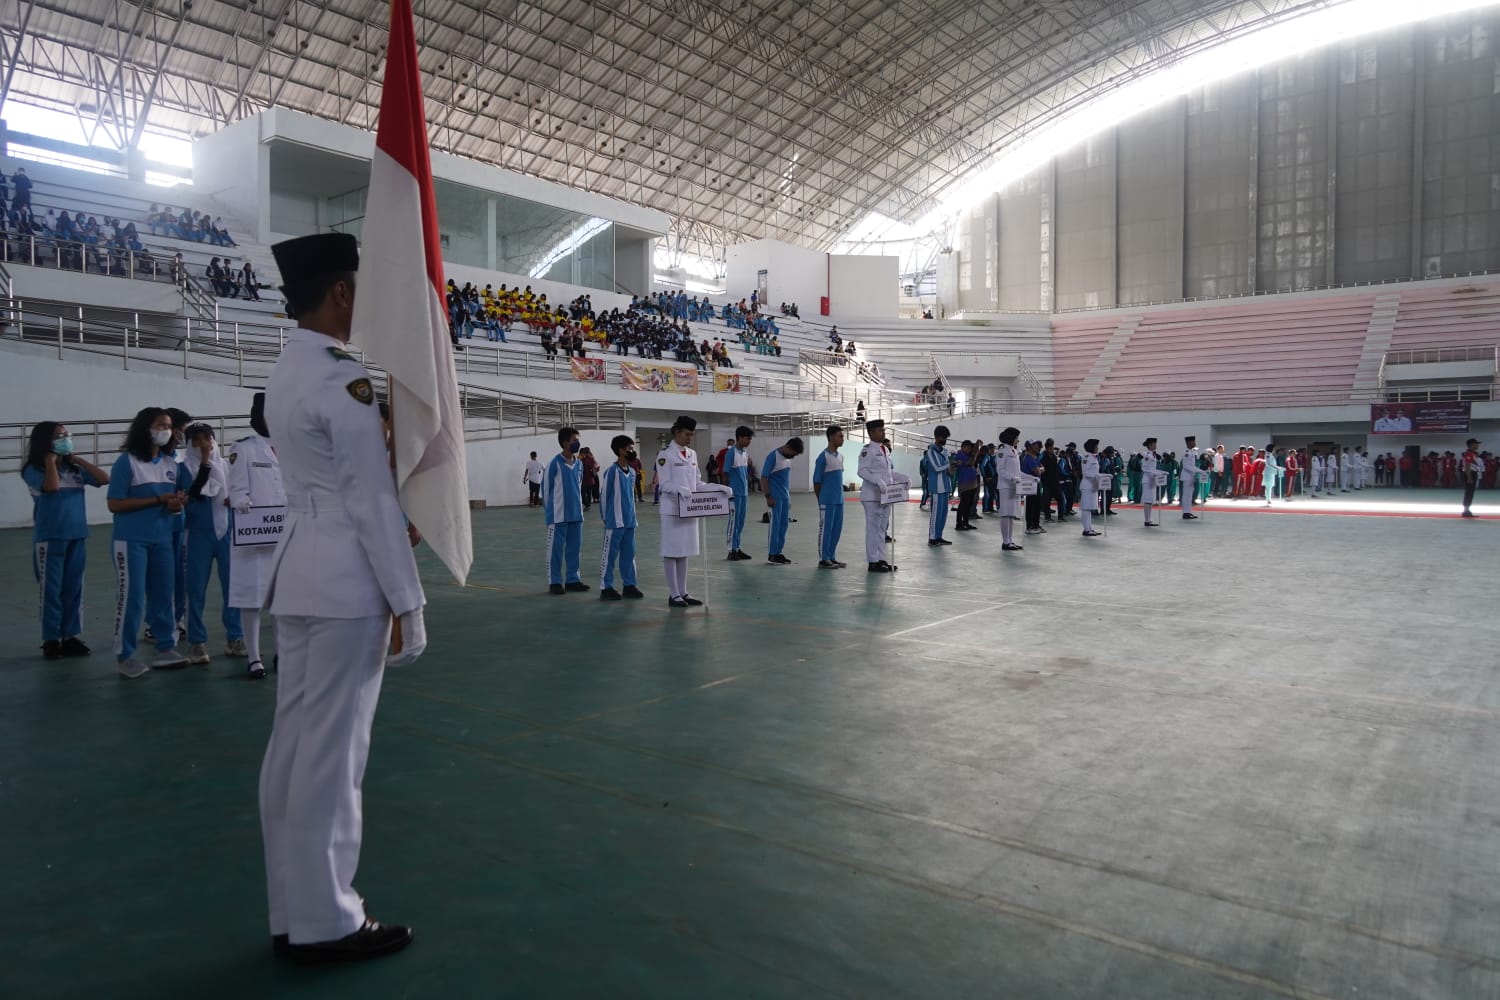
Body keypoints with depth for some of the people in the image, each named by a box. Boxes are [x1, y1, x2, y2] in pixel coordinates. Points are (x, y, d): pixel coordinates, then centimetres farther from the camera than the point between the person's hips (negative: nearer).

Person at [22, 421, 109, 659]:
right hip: (49, 538, -5)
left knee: (74, 588, 8)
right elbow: (51, 486, -24)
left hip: (77, 536, 5)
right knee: (51, 590, 1)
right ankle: (51, 640, 10)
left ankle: (71, 636, 16)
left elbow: (104, 479, 1)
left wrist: (79, 460, 1)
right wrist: (51, 461, -11)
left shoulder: (74, 469, 9)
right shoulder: (34, 470, -6)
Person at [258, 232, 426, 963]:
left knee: (295, 743, 14)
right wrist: (407, 603, -13)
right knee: (331, 750, 0)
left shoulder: (286, 373, 15)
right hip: (346, 580, -10)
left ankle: (294, 914, 27)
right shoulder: (343, 379, -15)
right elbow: (372, 500, -16)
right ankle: (324, 922, 13)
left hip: (301, 571, 10)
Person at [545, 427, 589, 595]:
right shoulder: (555, 463, -11)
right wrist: (549, 511, 2)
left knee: (574, 548, 10)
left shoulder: (579, 463, 7)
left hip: (576, 514, 6)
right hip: (558, 515, -6)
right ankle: (554, 582, 9)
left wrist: (578, 506, 15)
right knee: (556, 549, 1)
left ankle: (573, 579, 19)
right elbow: (546, 487, -4)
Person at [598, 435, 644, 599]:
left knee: (629, 554, 12)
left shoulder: (632, 472, 10)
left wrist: (633, 516, 15)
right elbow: (603, 495, -8)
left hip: (629, 521, 7)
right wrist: (606, 517, -2)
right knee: (609, 555, 0)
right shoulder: (612, 471, -12)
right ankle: (606, 588, 6)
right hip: (615, 522, -7)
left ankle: (629, 585, 21)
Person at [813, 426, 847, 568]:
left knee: (837, 529, 10)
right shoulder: (823, 457, -11)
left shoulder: (840, 456, 12)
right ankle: (823, 559, 5)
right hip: (827, 501, -7)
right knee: (825, 529, -1)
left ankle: (832, 557, 19)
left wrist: (839, 495, 14)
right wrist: (821, 500, -3)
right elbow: (817, 481, -8)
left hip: (839, 500, 7)